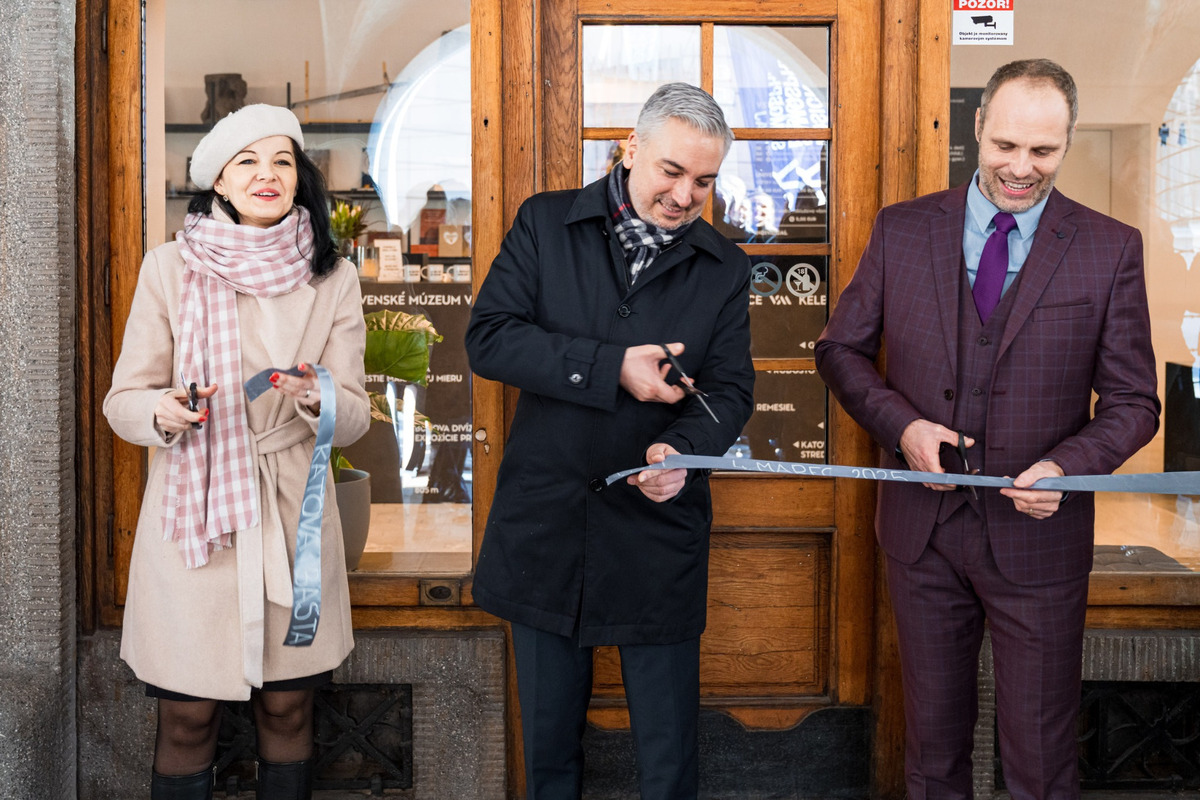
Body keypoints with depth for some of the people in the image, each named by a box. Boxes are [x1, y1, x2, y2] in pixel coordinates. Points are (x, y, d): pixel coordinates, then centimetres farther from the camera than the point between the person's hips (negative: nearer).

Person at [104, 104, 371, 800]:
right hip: (191, 508, -1)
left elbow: (355, 415, 2)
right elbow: (123, 399, 2)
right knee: (188, 721, 5)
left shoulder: (333, 277, 3)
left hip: (292, 510, 2)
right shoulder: (170, 267, -1)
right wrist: (163, 413, -20)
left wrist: (316, 399, -20)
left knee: (288, 710, 10)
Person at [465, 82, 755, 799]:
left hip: (659, 533, 0)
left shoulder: (724, 268, 6)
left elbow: (729, 389, 0)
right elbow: (489, 338, -10)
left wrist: (684, 450, -22)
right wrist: (613, 368, -19)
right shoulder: (546, 224, 1)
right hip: (544, 525, 0)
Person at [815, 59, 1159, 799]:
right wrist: (902, 425, -13)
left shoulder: (1112, 249, -5)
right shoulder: (902, 230, -1)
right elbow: (841, 349, 5)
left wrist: (1067, 466, -21)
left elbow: (1133, 401, -2)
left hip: (1037, 534, -1)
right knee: (934, 737, 19)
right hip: (923, 524, 2)